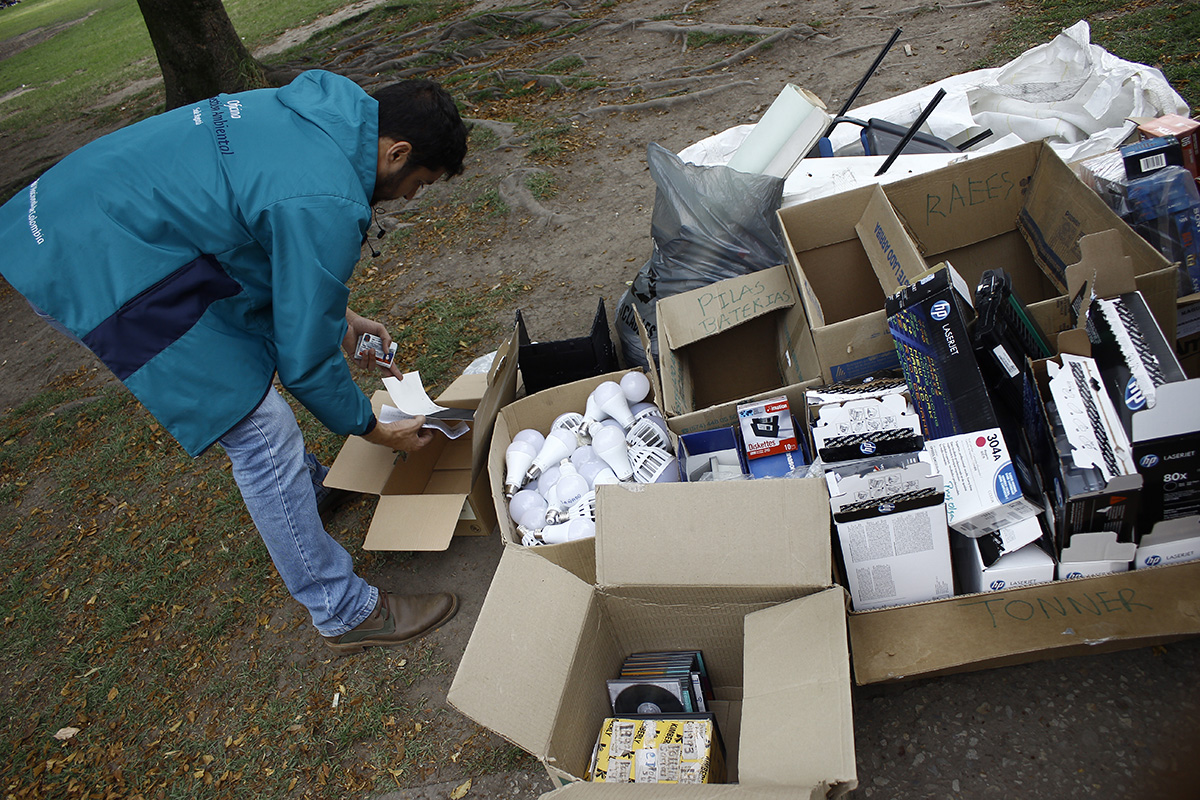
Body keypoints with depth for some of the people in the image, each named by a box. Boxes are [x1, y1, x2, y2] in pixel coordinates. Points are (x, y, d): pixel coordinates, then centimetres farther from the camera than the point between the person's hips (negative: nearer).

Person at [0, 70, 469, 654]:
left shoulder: (325, 110, 2)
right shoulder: (325, 205, -27)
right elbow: (305, 359, -19)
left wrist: (338, 315, 20)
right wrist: (373, 430, -3)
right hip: (101, 272, -10)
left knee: (251, 350, 25)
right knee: (259, 430, -8)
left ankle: (306, 485, 48)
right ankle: (346, 613, 7)